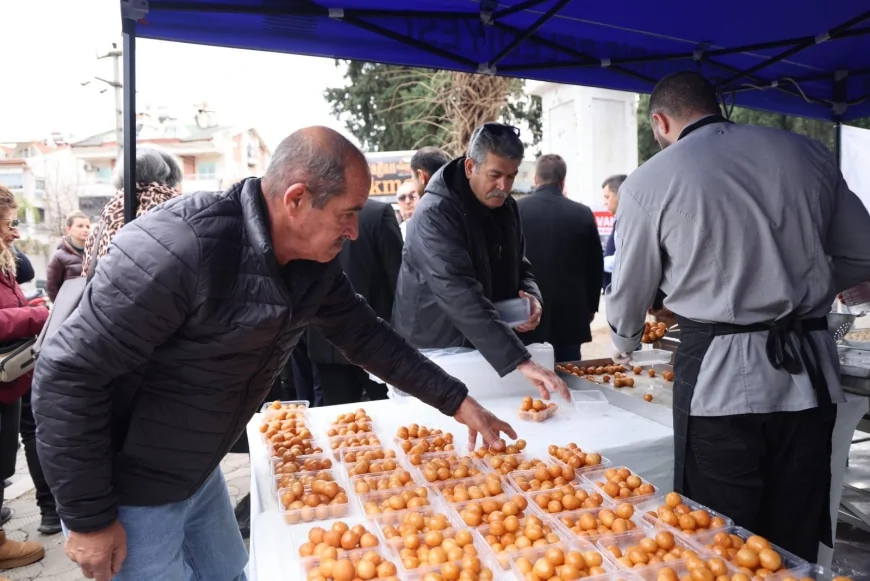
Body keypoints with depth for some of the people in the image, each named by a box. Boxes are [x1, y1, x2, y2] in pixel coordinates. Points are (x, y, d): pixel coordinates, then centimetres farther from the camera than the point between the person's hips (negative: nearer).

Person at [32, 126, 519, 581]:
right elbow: (69, 374, -27)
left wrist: (456, 401, 4)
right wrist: (89, 518, -19)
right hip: (127, 494, -7)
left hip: (198, 475, 7)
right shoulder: (180, 247, -32)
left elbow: (367, 335, 5)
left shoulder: (315, 262, -8)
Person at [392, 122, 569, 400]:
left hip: (487, 352, 6)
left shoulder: (507, 208, 1)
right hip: (434, 353, -6)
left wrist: (532, 296, -10)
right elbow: (462, 297, -35)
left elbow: (519, 267, 14)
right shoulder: (435, 215, -23)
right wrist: (521, 361, -42)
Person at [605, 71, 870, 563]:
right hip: (810, 373, 4)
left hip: (718, 378, -4)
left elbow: (629, 293, 5)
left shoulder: (650, 181, -4)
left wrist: (624, 346, 25)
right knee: (794, 548, 18)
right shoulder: (807, 153, 6)